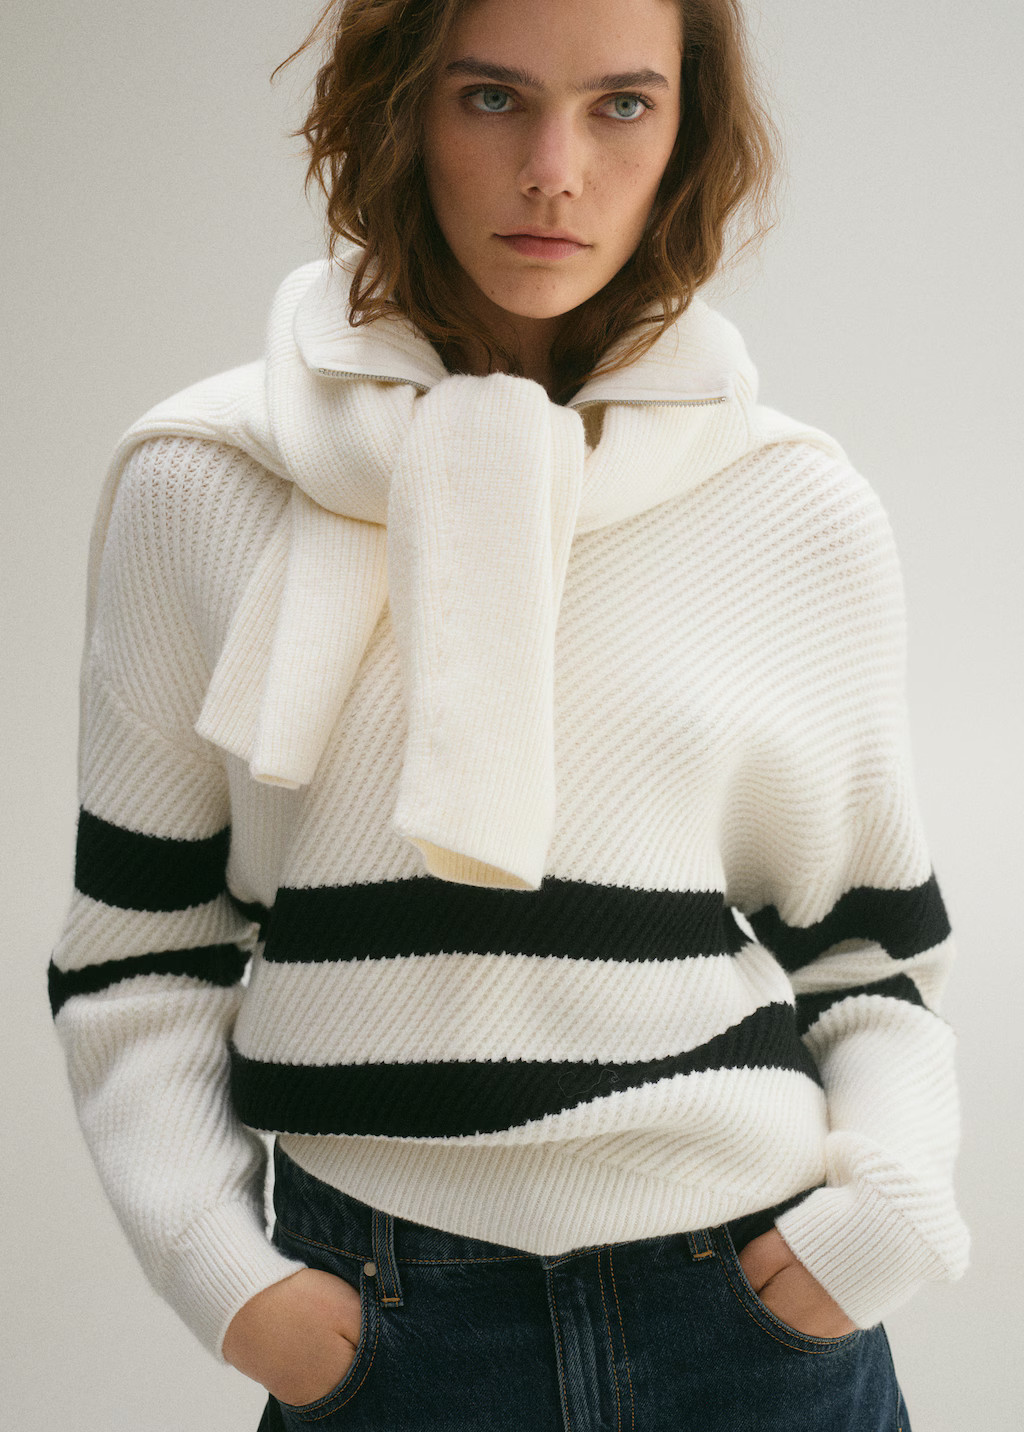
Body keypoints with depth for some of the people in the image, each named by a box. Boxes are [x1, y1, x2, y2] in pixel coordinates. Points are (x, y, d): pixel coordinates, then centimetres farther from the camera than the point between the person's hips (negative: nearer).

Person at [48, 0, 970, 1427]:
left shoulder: (804, 514, 1)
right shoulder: (199, 485, -2)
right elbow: (138, 947, 2)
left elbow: (868, 942, 9)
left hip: (762, 1309, 1)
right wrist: (215, 1262, -8)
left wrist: (889, 1198, -6)